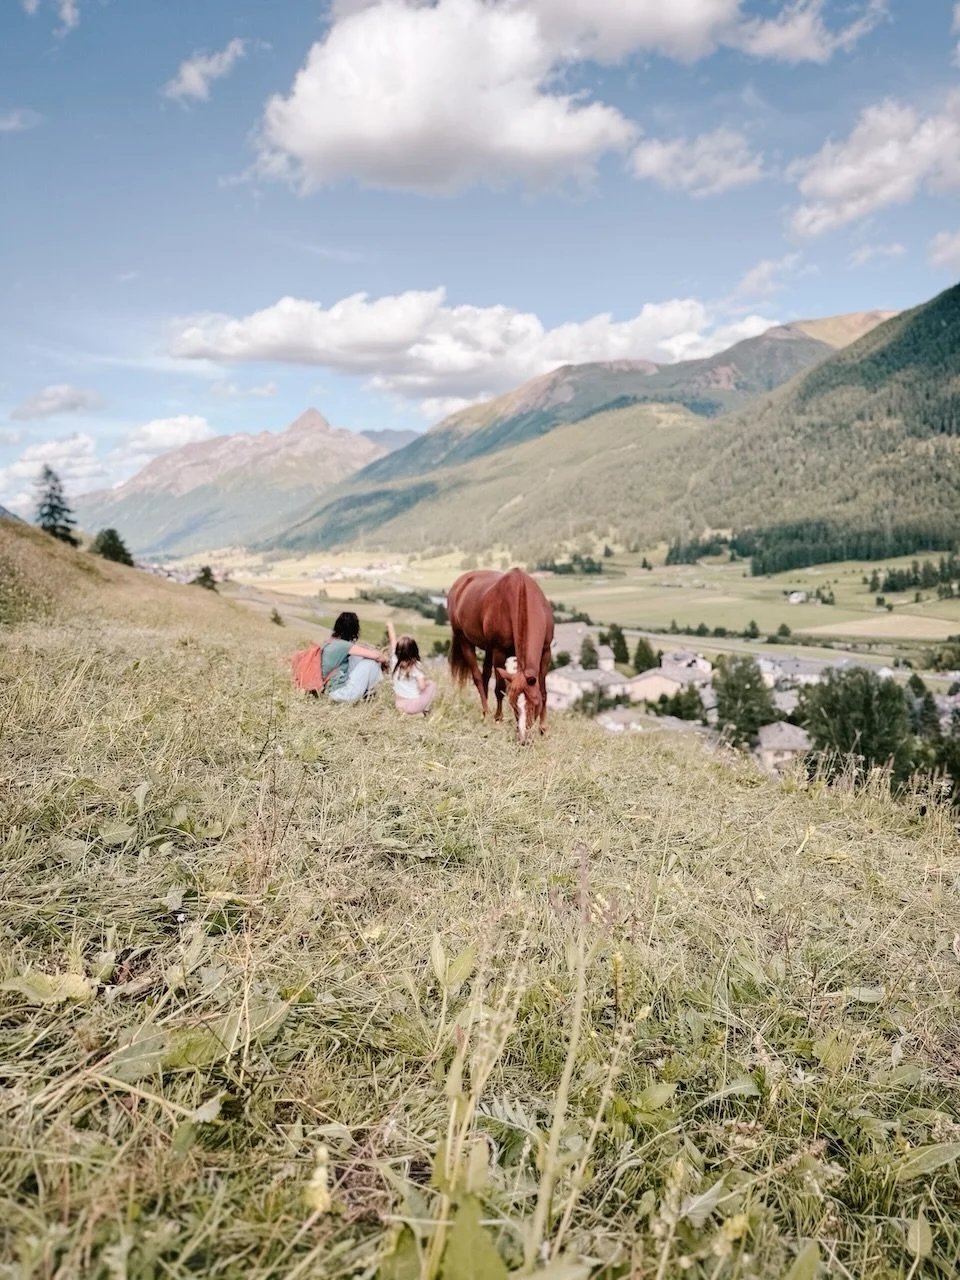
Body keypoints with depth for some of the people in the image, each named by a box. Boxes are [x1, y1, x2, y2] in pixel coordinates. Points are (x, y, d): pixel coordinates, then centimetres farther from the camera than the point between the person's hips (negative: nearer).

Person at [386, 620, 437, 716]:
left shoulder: (395, 661, -7)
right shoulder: (416, 666, -17)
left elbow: (393, 640, 4)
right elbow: (422, 686, -22)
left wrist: (390, 626, 16)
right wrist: (425, 681, -2)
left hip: (399, 704, 5)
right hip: (413, 707, -5)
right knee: (432, 684, 13)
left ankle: (403, 711, 15)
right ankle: (424, 711, 6)